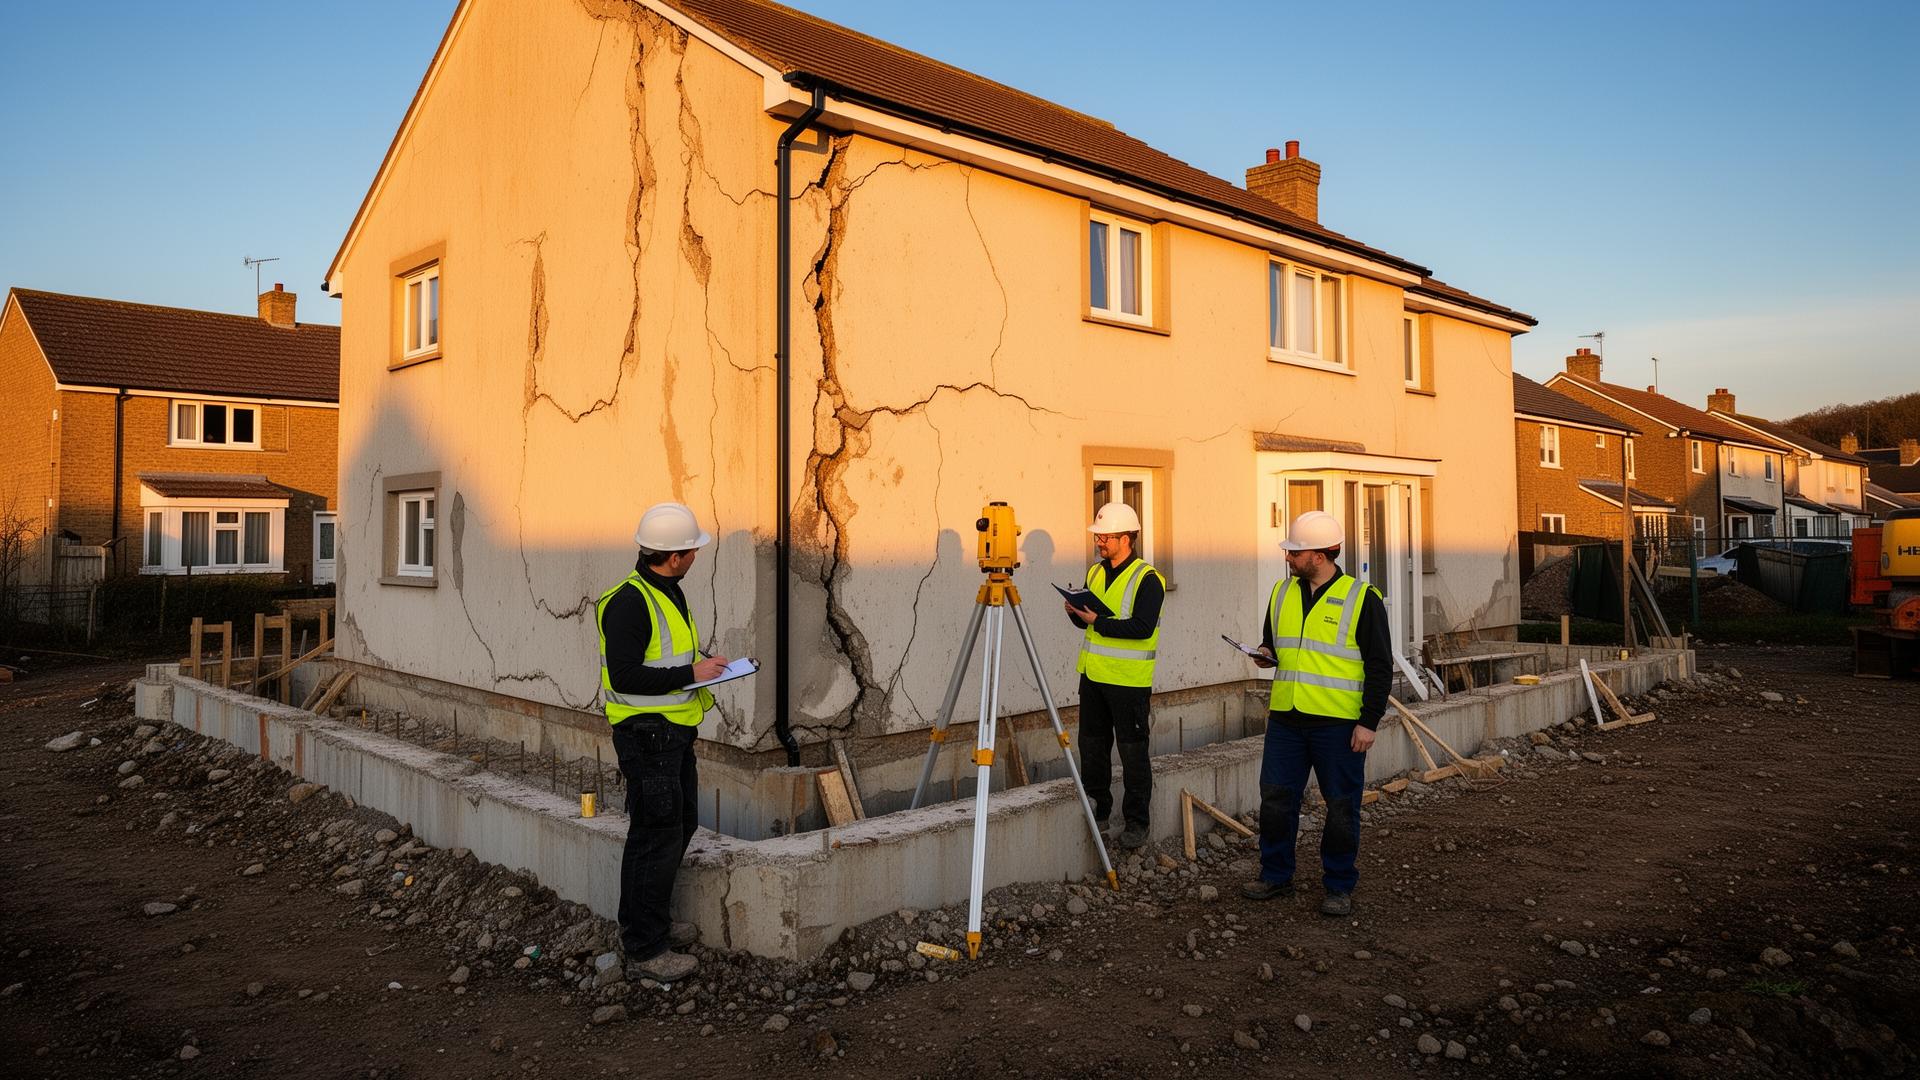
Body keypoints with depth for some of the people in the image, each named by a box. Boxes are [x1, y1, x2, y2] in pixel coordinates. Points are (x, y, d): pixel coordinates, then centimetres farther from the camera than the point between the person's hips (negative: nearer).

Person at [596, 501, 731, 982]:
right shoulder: (629, 602, -21)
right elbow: (625, 677, -26)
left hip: (674, 733, 10)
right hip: (645, 734, -10)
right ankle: (644, 951, 8)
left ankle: (652, 920, 36)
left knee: (681, 823, 20)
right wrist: (690, 673, -21)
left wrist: (702, 660, 7)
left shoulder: (668, 592, 11)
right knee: (656, 837, -3)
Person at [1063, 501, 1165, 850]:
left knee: (1133, 752, 2)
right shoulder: (1095, 573, 11)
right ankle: (1098, 810, 26)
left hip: (1129, 681, -7)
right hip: (1093, 676, 7)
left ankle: (1136, 822, 12)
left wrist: (1098, 621, -22)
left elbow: (1142, 628, -22)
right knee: (1092, 746, 12)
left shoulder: (1147, 580, -12)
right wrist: (1076, 612, -4)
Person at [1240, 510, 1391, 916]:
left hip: (1339, 723, -5)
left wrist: (1369, 722, -10)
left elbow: (1380, 666, -5)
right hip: (1286, 718, 5)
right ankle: (1275, 876, 24)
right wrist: (1267, 653, 0)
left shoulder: (1362, 598, -6)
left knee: (1341, 806, 6)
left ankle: (1339, 886, 20)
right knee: (1276, 798, 8)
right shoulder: (1282, 592, 10)